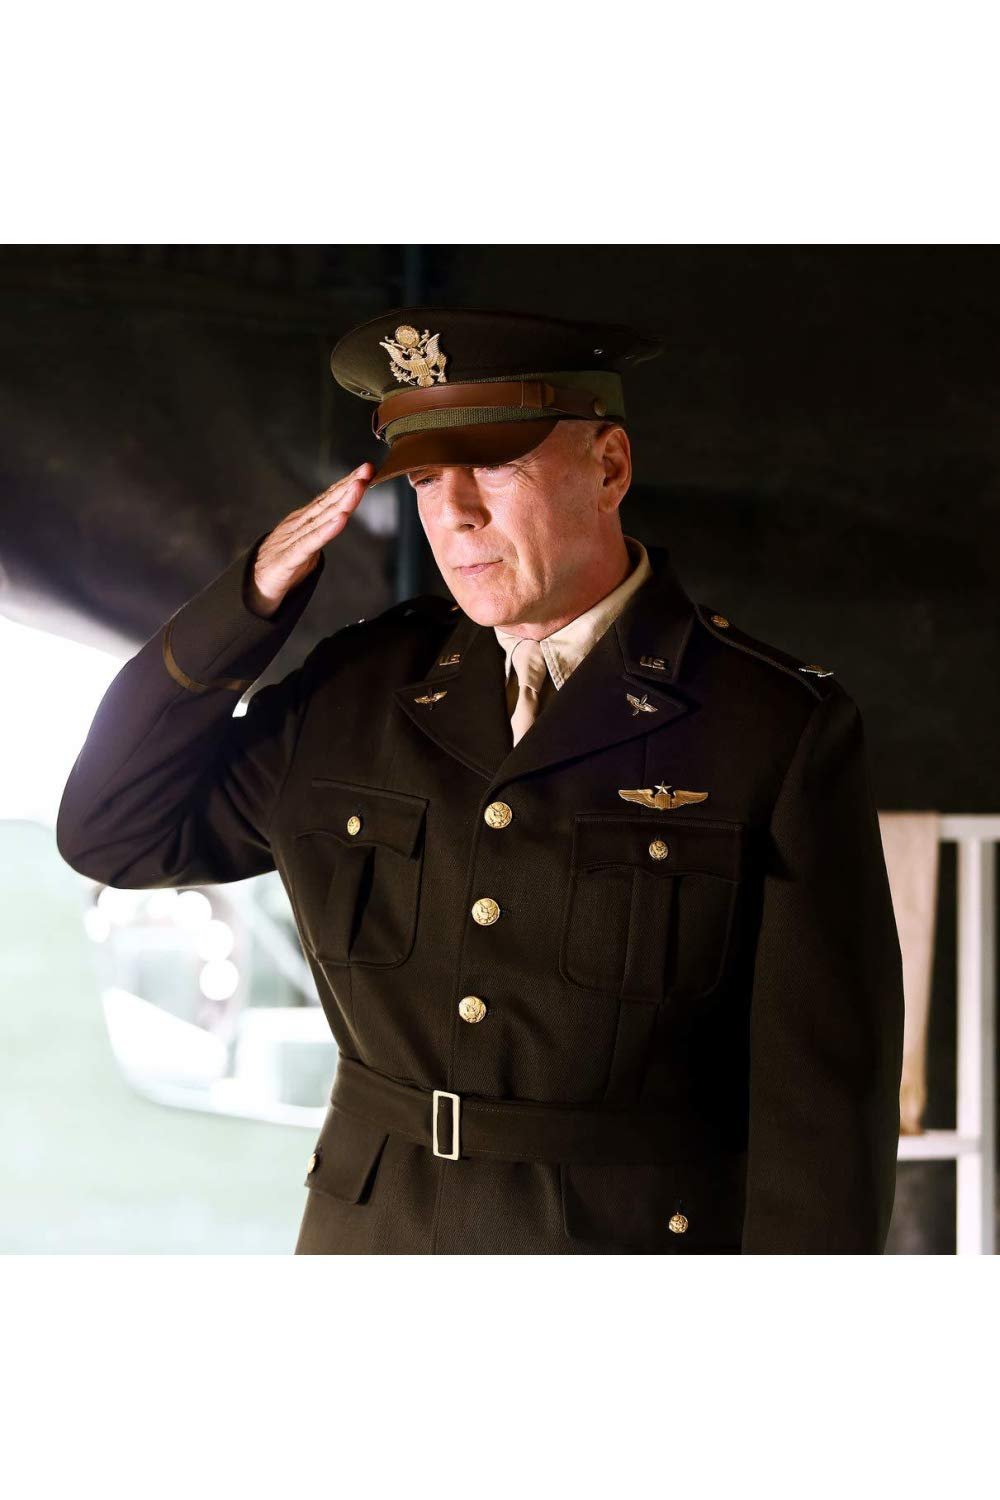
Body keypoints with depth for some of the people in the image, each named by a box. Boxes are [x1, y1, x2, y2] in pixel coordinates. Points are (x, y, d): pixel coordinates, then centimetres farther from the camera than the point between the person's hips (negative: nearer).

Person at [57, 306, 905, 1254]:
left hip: (644, 1243, -3)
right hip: (370, 1233, 4)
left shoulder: (783, 733, -8)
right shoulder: (356, 692, 5)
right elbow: (112, 831, 9)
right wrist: (250, 602, -2)